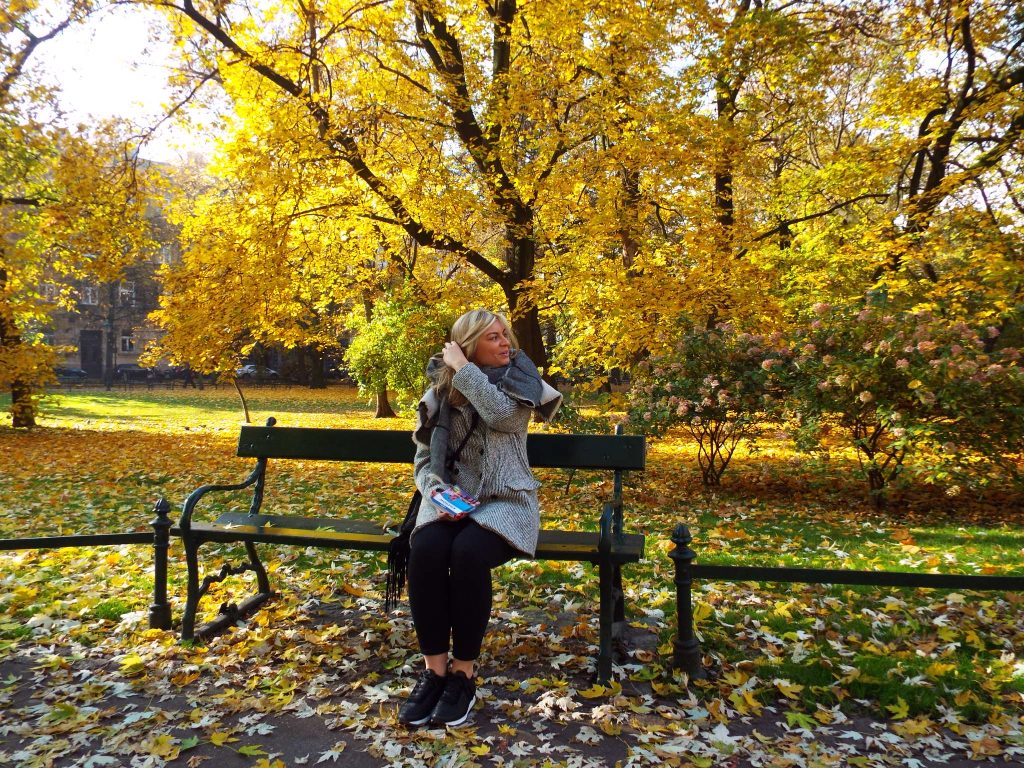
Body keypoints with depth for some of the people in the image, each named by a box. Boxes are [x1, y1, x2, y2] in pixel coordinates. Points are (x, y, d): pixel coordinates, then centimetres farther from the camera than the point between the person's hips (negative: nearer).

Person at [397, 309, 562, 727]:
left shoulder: (519, 379, 2)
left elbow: (502, 414, -21)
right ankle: (434, 668, -16)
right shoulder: (439, 391, 7)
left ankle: (464, 672, -15)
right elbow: (424, 459, 8)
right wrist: (437, 491, -12)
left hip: (505, 501, -2)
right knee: (424, 549, -30)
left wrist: (463, 368, -13)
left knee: (468, 552, -33)